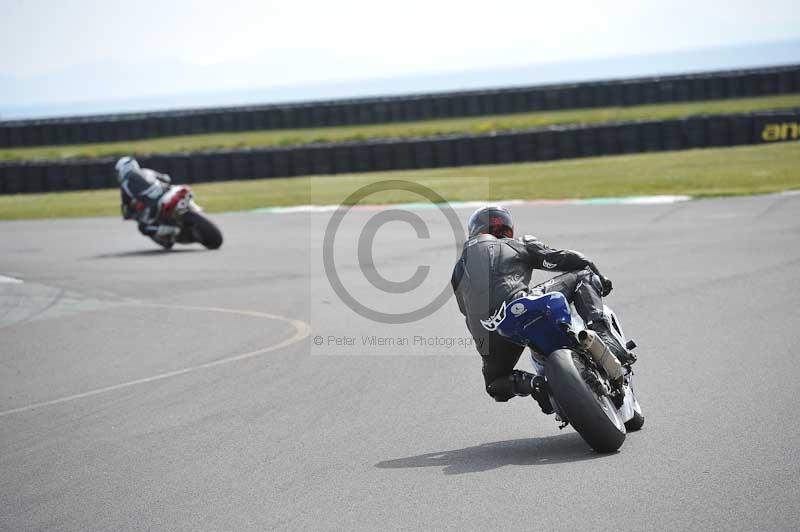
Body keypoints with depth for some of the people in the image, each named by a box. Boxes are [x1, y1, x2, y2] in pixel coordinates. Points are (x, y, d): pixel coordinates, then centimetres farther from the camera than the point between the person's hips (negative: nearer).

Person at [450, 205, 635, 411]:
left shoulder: (460, 265, 29)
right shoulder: (518, 245, 22)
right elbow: (563, 258, 14)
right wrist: (600, 277, 28)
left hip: (485, 337, 3)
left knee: (497, 386, 33)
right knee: (584, 275, 13)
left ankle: (527, 382, -2)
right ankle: (601, 333, -12)